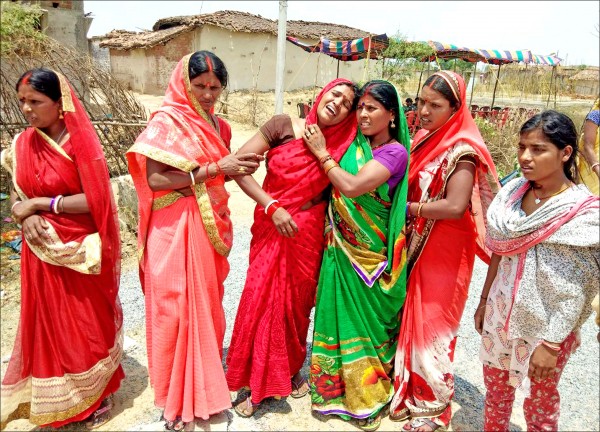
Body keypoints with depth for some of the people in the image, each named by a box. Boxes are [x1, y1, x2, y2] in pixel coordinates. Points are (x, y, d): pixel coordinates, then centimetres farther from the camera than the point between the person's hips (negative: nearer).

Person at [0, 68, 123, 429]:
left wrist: (41, 203, -17)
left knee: (88, 325, 10)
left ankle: (98, 395, 32)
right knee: (50, 325, 17)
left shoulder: (81, 143, -14)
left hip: (80, 251, -5)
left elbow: (95, 201, -19)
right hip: (42, 253, 5)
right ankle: (58, 401, 38)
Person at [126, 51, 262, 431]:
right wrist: (215, 168, -19)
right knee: (178, 308, 1)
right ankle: (178, 399, 19)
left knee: (207, 303, 14)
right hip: (175, 228, -6)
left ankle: (204, 383, 33)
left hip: (211, 226, 7)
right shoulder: (166, 121, -9)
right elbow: (154, 178, -18)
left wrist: (238, 168, -4)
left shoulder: (218, 126, 11)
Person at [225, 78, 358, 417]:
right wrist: (272, 206, -16)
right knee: (263, 300, 2)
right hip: (273, 229, -2)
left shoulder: (339, 145, 0)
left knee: (298, 303, 14)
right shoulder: (283, 126, -7)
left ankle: (290, 371, 38)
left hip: (309, 235, 2)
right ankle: (259, 384, 23)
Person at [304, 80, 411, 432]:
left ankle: (369, 396, 31)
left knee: (368, 319, 9)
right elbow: (333, 188, 10)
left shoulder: (395, 151, -12)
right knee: (339, 313, 13)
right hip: (341, 247, 5)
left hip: (371, 254, -5)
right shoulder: (354, 143, 5)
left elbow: (352, 186, -24)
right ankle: (336, 386, 34)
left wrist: (322, 153, -14)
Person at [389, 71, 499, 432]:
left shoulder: (462, 149, -16)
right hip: (414, 246, 7)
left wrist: (407, 208, -16)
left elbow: (454, 206, -26)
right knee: (412, 320, 17)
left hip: (442, 252, -7)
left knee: (431, 326, 5)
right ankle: (409, 390, 36)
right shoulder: (425, 138, 7)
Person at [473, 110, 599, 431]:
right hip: (502, 313, 5)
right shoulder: (513, 191, -2)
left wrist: (551, 343, -16)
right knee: (495, 385, 21)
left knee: (540, 399, 16)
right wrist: (484, 301, 10)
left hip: (546, 324, -5)